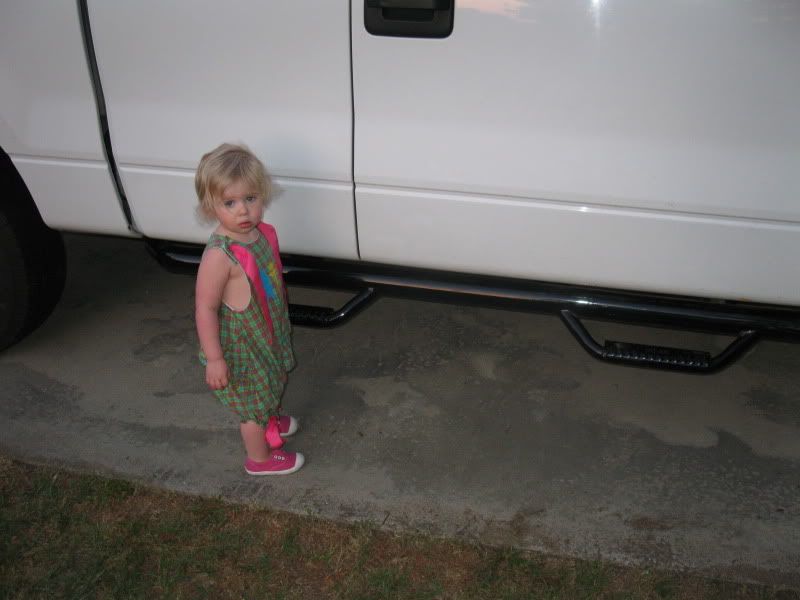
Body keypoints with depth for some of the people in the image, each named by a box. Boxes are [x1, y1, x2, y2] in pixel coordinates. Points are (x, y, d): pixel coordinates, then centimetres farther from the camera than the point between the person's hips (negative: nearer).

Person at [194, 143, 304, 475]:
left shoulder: (263, 232, -9)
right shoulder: (219, 256, -33)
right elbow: (205, 308, -27)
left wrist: (282, 322, 19)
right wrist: (214, 359, -23)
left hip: (268, 333, 7)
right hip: (241, 347, -7)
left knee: (270, 387, 32)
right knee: (253, 404, 14)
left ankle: (270, 420, 61)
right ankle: (260, 458, 39)